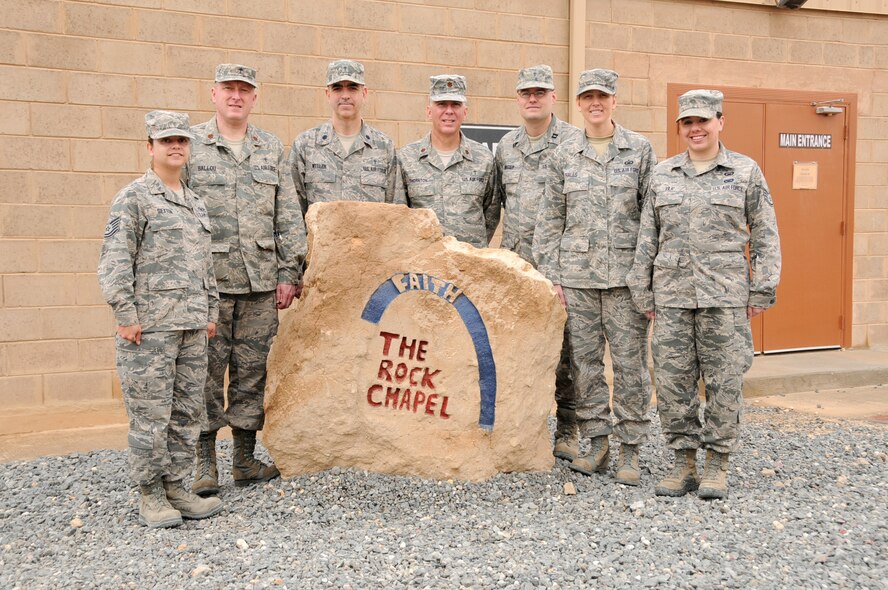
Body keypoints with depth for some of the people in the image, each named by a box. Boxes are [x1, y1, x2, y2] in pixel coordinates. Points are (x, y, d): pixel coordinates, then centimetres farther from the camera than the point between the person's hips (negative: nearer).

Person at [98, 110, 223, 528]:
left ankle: (175, 487, 21)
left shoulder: (195, 203, 18)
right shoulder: (133, 198, -4)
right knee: (150, 412, -2)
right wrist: (125, 314, -13)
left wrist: (210, 311, 18)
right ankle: (150, 497, 9)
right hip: (149, 326, -7)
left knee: (188, 411, 10)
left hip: (192, 326, 7)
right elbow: (114, 261, -9)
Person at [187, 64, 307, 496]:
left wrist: (289, 273, 5)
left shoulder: (272, 149, 13)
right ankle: (204, 461, 10)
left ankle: (245, 459, 18)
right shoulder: (190, 145, 3)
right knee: (206, 372, 0)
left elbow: (288, 217, 12)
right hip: (208, 281, -3)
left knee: (253, 371, 7)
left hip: (261, 281, 3)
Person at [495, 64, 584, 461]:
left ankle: (567, 431, 9)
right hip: (515, 263, 5)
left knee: (564, 347, -1)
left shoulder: (576, 142, -3)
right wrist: (510, 239, 17)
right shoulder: (506, 146, 14)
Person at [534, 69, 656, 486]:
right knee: (584, 361, 6)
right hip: (577, 275, 2)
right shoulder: (564, 156, 9)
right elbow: (550, 221, 10)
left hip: (626, 274, -2)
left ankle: (630, 452, 11)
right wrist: (550, 275, 3)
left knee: (630, 362, 1)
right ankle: (597, 445, 19)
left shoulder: (640, 151, 4)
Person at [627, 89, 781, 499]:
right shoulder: (663, 175, 11)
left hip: (725, 295, -2)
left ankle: (717, 464, 14)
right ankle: (684, 462, 16)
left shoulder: (746, 172, 4)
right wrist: (643, 292, 8)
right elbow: (647, 238, 12)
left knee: (724, 380, 1)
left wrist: (762, 289, -2)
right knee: (672, 379, 3)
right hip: (672, 295, 3)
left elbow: (765, 236, 4)